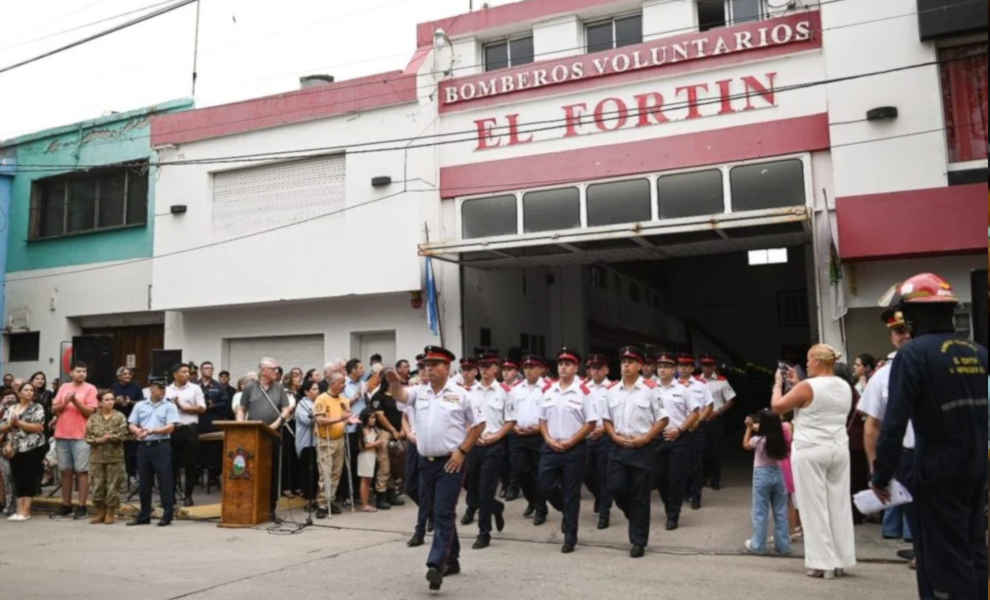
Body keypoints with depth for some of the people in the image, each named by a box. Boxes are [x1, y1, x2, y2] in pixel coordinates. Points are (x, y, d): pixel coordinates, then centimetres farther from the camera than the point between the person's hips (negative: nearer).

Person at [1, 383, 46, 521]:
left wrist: (18, 422, -14)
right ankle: (19, 510, 9)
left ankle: (25, 511, -2)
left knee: (29, 478, -4)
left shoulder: (37, 408, -1)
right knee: (18, 479, 5)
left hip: (32, 448, -5)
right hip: (15, 449, 5)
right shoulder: (11, 409, 12)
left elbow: (38, 427, -13)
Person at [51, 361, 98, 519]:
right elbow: (54, 409, 8)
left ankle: (82, 506, -1)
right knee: (66, 470, 10)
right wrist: (64, 402, -10)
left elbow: (90, 411, -8)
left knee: (81, 471, -4)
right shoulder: (63, 388, 13)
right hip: (62, 435, 5)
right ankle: (66, 505, 18)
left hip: (80, 436, -5)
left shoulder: (90, 389, -1)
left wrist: (76, 402, -19)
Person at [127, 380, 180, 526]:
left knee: (165, 481, -3)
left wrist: (151, 431, -16)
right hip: (143, 446, 4)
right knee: (143, 482, 10)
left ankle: (167, 515, 3)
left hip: (161, 446, -4)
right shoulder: (140, 406, 14)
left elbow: (170, 427, -7)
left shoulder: (169, 406, 3)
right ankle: (144, 516, 21)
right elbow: (132, 425, 11)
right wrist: (138, 431, -10)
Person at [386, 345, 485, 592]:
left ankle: (436, 565, -10)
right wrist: (394, 382, -37)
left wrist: (462, 451, -6)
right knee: (439, 514, 15)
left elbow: (478, 424, 2)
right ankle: (451, 560, 29)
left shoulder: (459, 394, -2)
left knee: (443, 514, -9)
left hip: (450, 463, -5)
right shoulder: (419, 392, 7)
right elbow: (401, 395, -14)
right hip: (426, 462, 5)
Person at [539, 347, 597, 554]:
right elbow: (542, 419, 11)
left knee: (571, 493, 3)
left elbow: (591, 423, -9)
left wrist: (569, 442, -13)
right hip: (551, 448, 4)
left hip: (574, 449, -4)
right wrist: (549, 439, -5)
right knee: (546, 486, 4)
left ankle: (570, 537, 16)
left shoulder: (583, 392, -8)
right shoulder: (547, 390, 7)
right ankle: (567, 511, 34)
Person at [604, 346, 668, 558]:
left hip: (643, 447, -4)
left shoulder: (650, 389, -4)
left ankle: (638, 541, 16)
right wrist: (615, 436, -4)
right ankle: (635, 516, 31)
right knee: (616, 488, -1)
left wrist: (645, 439, -13)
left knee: (640, 496, 3)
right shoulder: (612, 391, 8)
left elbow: (662, 419, -3)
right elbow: (607, 419, 14)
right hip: (618, 446, 4)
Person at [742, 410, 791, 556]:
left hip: (762, 474, -3)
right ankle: (783, 545, 15)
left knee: (760, 512, 4)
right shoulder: (780, 440, -3)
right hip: (777, 473, 4)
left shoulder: (758, 440, -12)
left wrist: (749, 428, 15)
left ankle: (758, 545, 9)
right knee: (780, 512, 10)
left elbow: (745, 445, 8)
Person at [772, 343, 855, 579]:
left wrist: (778, 383, 8)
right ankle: (840, 562, 17)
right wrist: (796, 384, 23)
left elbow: (777, 406, -6)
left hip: (810, 452, -6)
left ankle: (822, 563, 4)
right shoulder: (845, 387, 9)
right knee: (839, 505, 11)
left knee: (815, 508, 0)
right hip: (839, 449, 7)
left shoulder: (807, 387, -13)